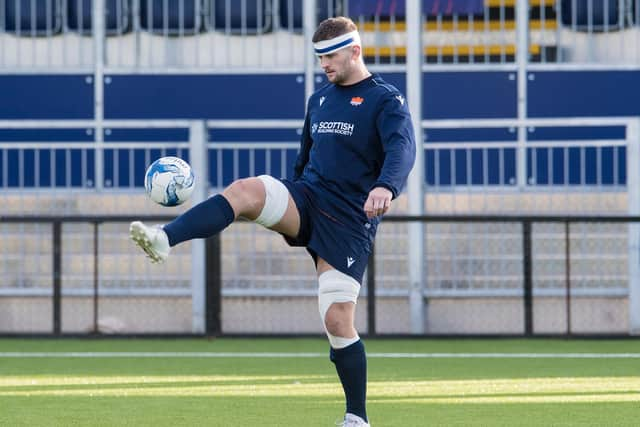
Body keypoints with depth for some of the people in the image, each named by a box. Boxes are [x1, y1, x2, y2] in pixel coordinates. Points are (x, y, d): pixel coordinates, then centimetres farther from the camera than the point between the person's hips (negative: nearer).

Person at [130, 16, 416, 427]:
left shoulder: (386, 100, -6)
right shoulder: (319, 100, 16)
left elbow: (402, 149, -24)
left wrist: (386, 187, -45)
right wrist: (288, 211, 32)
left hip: (349, 223, -5)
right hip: (306, 199, 5)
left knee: (338, 321, -9)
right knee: (244, 190, -25)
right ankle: (164, 240, -42)